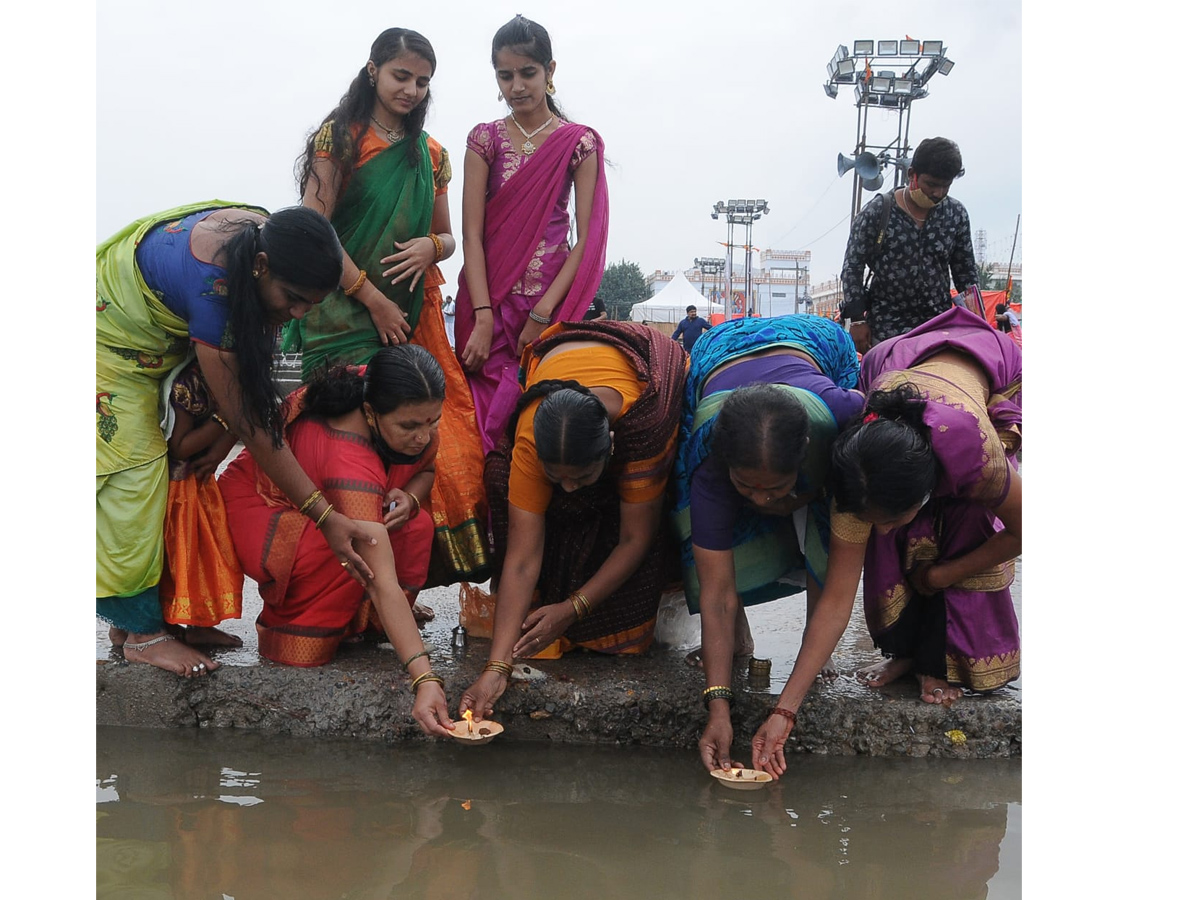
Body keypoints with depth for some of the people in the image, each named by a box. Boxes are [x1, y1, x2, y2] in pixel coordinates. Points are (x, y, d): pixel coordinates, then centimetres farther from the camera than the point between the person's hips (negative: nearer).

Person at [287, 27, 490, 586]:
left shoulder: (431, 155, 17)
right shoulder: (339, 137, 2)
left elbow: (447, 237, 22)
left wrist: (431, 246, -3)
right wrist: (373, 299, -10)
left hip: (415, 317, 5)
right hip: (347, 312, -4)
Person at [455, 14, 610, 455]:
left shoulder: (579, 143, 3)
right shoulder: (485, 139, 6)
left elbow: (586, 239, -2)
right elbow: (471, 234, -1)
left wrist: (542, 315, -11)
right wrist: (483, 318, -13)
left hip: (551, 303, -1)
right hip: (490, 298, 1)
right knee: (490, 414, -3)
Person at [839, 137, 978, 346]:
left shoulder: (956, 214, 4)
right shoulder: (876, 213, -6)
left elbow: (966, 273, 13)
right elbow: (852, 268, -3)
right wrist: (857, 320, -7)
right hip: (888, 327, -3)